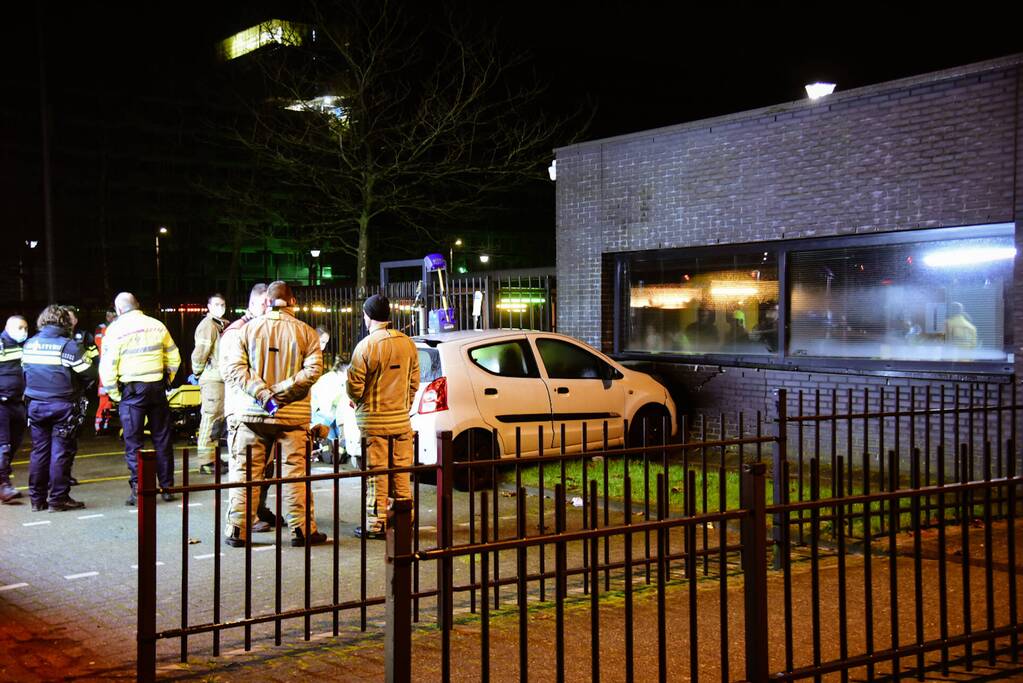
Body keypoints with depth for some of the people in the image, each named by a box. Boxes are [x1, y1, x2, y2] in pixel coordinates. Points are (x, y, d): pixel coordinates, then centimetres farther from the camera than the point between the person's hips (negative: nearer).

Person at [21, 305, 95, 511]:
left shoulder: (29, 345, 5)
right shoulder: (69, 346, -14)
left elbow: (25, 370, 12)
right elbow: (90, 374, -14)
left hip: (36, 405, 5)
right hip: (62, 406, -5)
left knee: (39, 451, 12)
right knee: (61, 452, 1)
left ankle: (37, 498, 16)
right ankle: (58, 499, 3)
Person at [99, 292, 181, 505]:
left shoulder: (115, 329, -6)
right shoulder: (157, 325, 5)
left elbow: (107, 366, -10)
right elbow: (174, 358, 8)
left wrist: (114, 394, 0)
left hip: (131, 390, -3)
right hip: (157, 389, 3)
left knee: (133, 442, 3)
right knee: (162, 439, 10)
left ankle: (138, 490, 0)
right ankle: (167, 487, 15)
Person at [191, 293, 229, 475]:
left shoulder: (221, 325, 20)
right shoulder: (208, 325, -10)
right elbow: (200, 352, -15)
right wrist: (197, 373, -6)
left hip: (221, 378, 10)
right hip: (212, 379, -10)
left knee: (218, 419, 15)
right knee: (211, 418, -9)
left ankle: (213, 458, 24)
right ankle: (206, 461, -8)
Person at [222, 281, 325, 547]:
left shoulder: (246, 329, 2)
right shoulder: (306, 332, 0)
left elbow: (233, 368, -7)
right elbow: (313, 370, -12)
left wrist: (262, 393, -13)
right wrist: (281, 391, -13)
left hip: (250, 414, 1)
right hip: (293, 415, 0)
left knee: (245, 472, 7)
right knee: (296, 472, 5)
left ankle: (238, 529, 9)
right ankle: (302, 529, 8)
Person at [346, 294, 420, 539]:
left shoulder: (366, 346, -14)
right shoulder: (407, 343, 3)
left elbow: (354, 387, -11)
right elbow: (414, 382, 9)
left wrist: (356, 401, 10)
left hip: (373, 420, -5)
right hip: (401, 419, 5)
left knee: (376, 475, 2)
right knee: (401, 473, 12)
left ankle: (376, 524, 7)